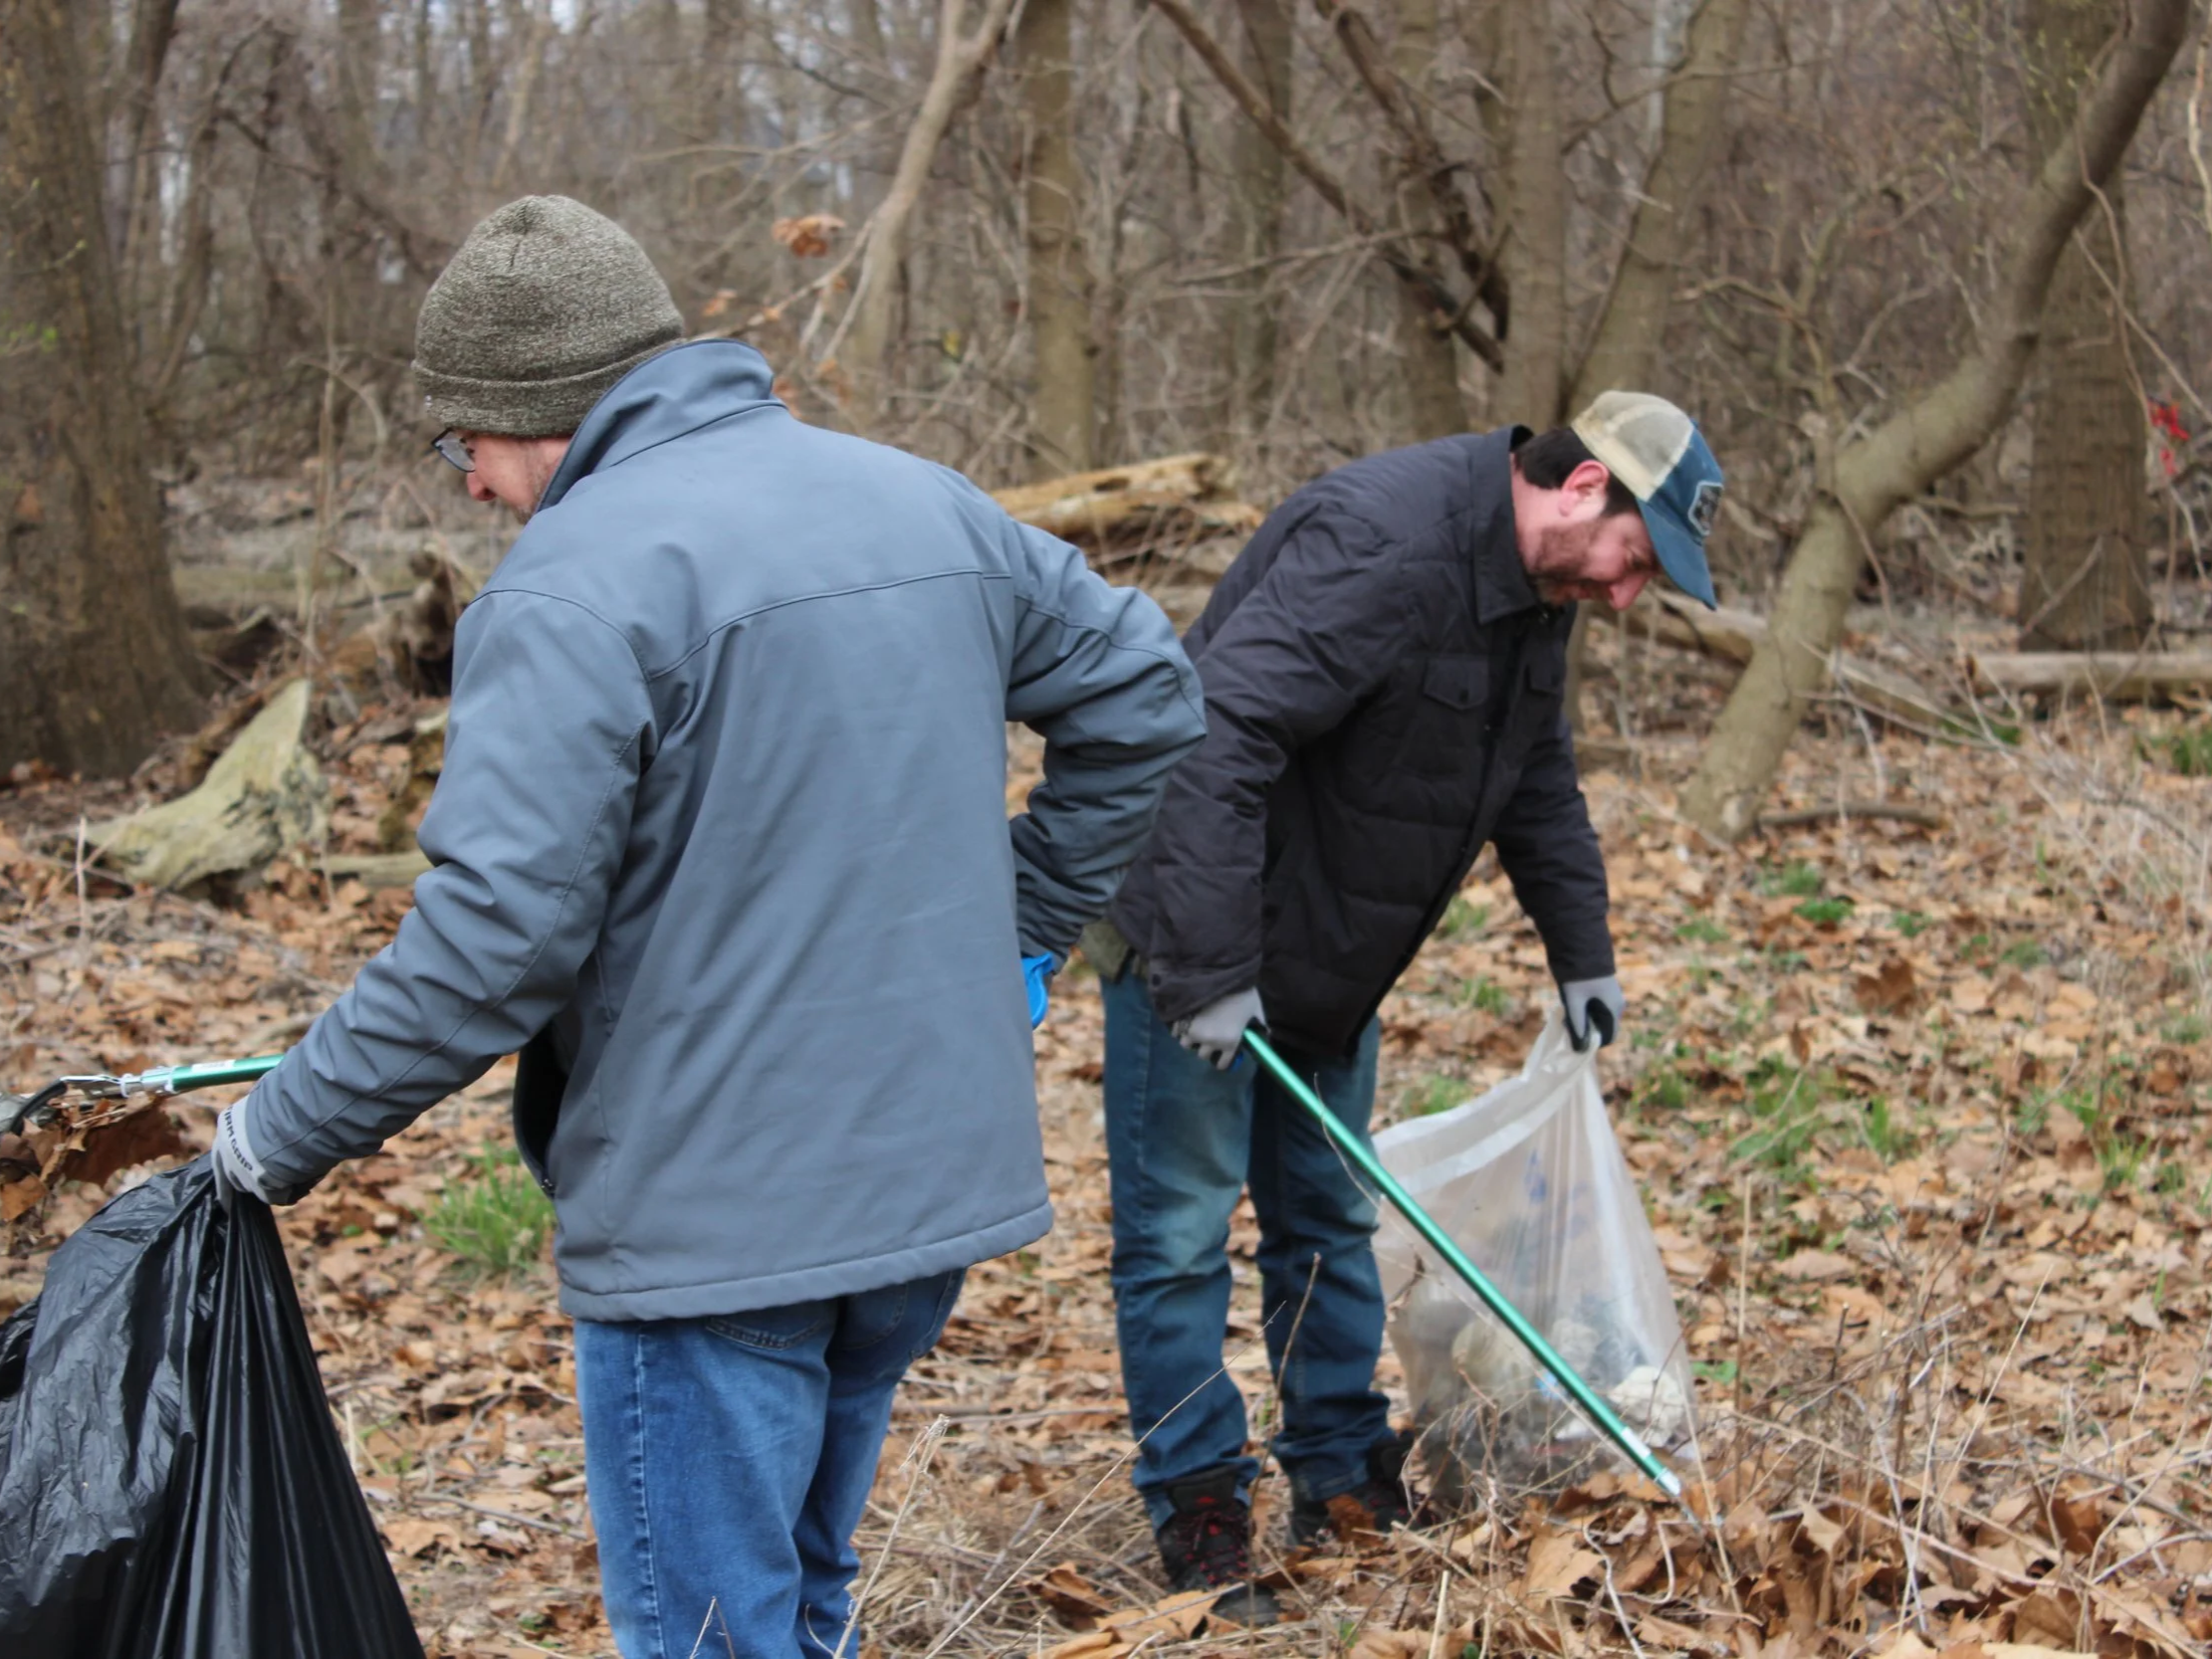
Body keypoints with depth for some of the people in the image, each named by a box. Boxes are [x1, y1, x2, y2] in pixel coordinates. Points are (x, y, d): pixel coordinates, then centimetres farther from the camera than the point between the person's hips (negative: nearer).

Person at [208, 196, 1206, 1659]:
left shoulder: (576, 587, -17)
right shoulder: (925, 504, 7)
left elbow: (493, 939, -22)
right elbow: (1144, 695, 16)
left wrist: (285, 1133, -10)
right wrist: (1023, 930, 20)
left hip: (715, 1223, -8)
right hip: (939, 1175, 8)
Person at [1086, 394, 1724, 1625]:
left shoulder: (1535, 587, 3)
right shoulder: (1384, 542, -29)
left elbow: (1540, 780, 20)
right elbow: (1219, 736, -36)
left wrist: (1583, 952, 21)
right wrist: (1211, 969, -35)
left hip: (1326, 966, 10)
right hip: (1197, 948, -10)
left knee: (1331, 1222, 16)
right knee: (1181, 1228, -2)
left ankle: (1347, 1481, 27)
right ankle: (1201, 1518, 6)